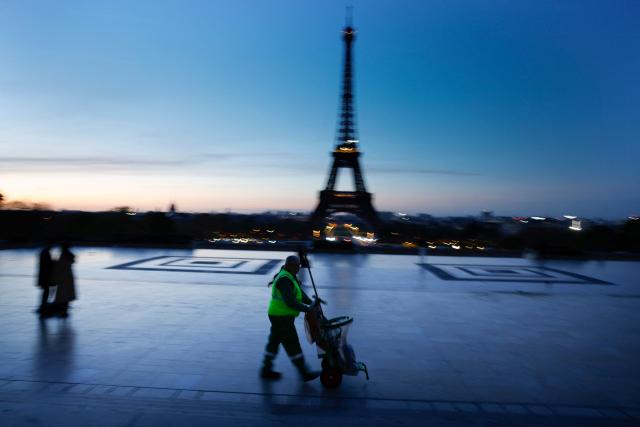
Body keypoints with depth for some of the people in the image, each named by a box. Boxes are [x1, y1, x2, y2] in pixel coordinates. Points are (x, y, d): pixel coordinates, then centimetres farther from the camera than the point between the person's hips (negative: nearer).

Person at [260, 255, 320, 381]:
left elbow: (299, 292, 10)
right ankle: (304, 373, 6)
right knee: (293, 345, -2)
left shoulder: (289, 276, 12)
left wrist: (311, 302, -3)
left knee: (274, 342, 17)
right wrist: (307, 309, -23)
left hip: (278, 315, 10)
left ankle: (266, 370, 28)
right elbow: (290, 301, -28)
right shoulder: (284, 279, -22)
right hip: (281, 317, -10)